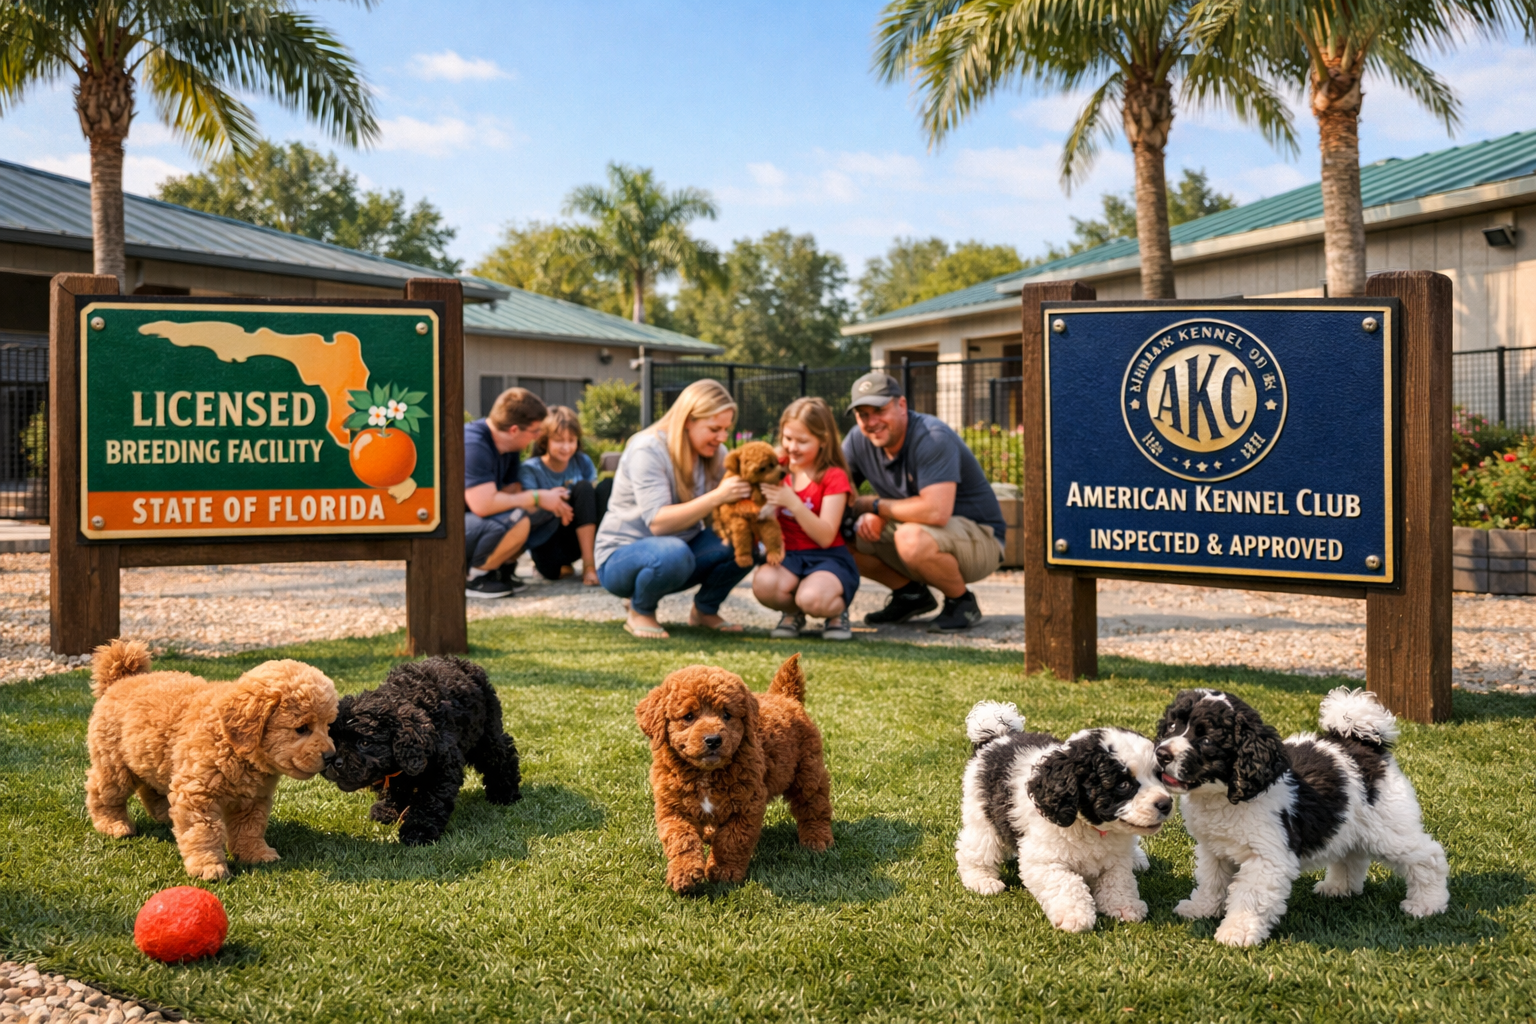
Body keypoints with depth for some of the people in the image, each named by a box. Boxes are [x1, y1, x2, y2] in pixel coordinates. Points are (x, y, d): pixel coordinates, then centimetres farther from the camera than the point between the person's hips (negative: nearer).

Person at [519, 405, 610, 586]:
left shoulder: (582, 462, 1)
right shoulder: (530, 470, -10)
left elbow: (594, 499, -5)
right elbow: (528, 515, -16)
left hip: (583, 538, 4)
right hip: (547, 550, -4)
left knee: (608, 485, -17)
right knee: (582, 487, -24)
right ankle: (588, 566, -22)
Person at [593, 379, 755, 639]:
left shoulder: (716, 453, 1)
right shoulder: (648, 450, -20)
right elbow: (657, 522, -30)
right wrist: (717, 496, -36)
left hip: (677, 548, 6)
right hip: (621, 557, -6)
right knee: (673, 554, -40)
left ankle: (705, 610, 7)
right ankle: (640, 612, -8)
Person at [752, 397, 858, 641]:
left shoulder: (833, 477, -5)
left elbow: (826, 537, -15)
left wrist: (793, 502, -26)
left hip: (828, 559, -3)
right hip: (787, 557, 3)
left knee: (812, 598, -36)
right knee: (763, 584, -32)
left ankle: (837, 610, 2)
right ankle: (793, 612, 3)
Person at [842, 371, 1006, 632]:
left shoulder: (933, 438, -25)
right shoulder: (858, 441, -4)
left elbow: (936, 512, -36)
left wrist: (874, 505, -22)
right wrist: (871, 515, -20)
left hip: (978, 538, -7)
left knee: (912, 538, -39)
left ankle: (962, 602, -9)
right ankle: (910, 594, 10)